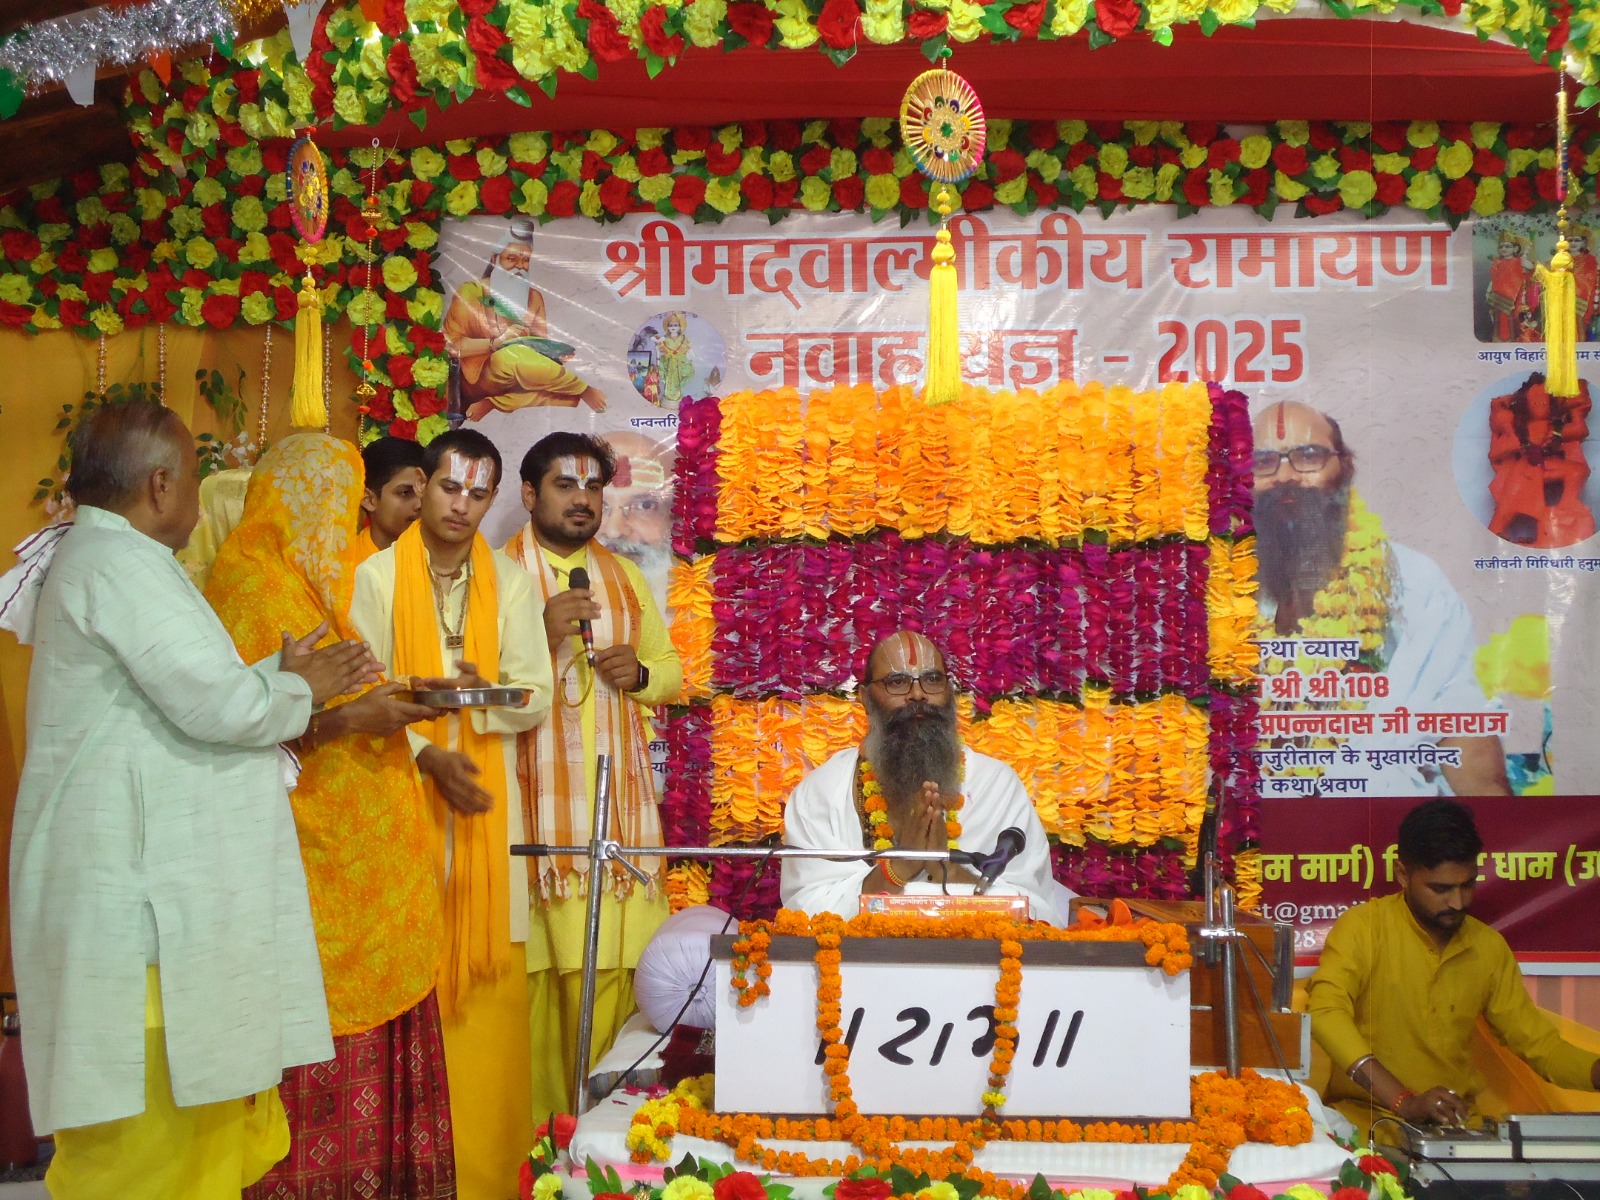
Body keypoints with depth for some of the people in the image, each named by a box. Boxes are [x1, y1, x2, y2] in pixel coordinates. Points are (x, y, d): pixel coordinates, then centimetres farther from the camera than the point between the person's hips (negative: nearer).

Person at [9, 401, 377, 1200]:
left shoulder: (107, 558, 17)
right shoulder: (120, 564, -17)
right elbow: (219, 707, -22)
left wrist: (280, 673, 10)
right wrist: (299, 689, -4)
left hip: (151, 884, 10)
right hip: (142, 893, -10)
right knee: (150, 1121, -2)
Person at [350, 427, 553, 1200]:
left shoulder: (510, 583, 6)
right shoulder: (377, 576, 1)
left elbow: (537, 698, 2)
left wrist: (478, 692, -16)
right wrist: (426, 755, -16)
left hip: (486, 797, 2)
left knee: (488, 977, 2)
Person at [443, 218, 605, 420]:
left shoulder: (534, 297, 12)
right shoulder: (470, 292, -3)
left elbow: (543, 346, 8)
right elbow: (451, 345, -9)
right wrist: (497, 342, -17)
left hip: (521, 379, 5)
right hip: (480, 377, -5)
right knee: (513, 356, -40)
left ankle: (491, 405, -27)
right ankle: (584, 390, -22)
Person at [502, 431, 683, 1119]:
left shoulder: (625, 578, 19)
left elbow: (672, 670, 24)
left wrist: (643, 671, 2)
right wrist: (543, 636, -16)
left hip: (620, 803, 4)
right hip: (535, 801, -4)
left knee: (614, 966, -1)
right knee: (535, 967, -7)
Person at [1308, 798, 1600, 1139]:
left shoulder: (1489, 947, 10)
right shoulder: (1364, 926, -8)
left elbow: (1538, 1044, 13)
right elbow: (1325, 1011, -24)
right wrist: (1404, 1102, -33)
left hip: (1460, 1119, 6)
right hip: (1367, 1111, -6)